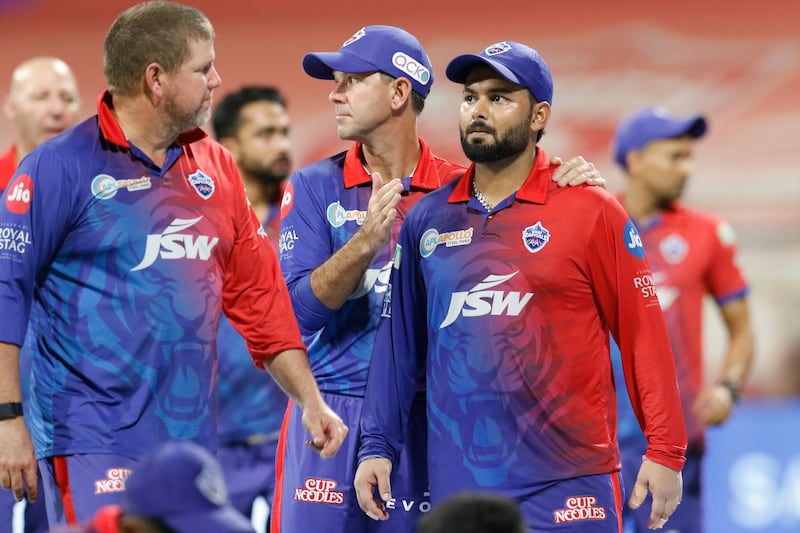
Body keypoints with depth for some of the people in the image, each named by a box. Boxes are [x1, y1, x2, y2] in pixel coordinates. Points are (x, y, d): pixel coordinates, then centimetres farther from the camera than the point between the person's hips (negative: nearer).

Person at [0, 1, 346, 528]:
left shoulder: (215, 168, 12)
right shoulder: (61, 167, -7)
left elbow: (259, 292, 17)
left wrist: (310, 399, 13)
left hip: (193, 439, 6)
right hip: (93, 442, -6)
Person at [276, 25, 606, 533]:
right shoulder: (314, 187, 2)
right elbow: (301, 310, -7)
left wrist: (572, 183, -17)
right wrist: (366, 241, -22)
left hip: (427, 424, 0)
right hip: (331, 417, 0)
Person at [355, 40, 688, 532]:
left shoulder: (590, 210, -3)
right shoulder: (428, 219, 8)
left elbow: (642, 334, -3)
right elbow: (400, 340, 13)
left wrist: (665, 453, -7)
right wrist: (377, 448, 9)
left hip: (566, 487, -3)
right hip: (456, 483, 4)